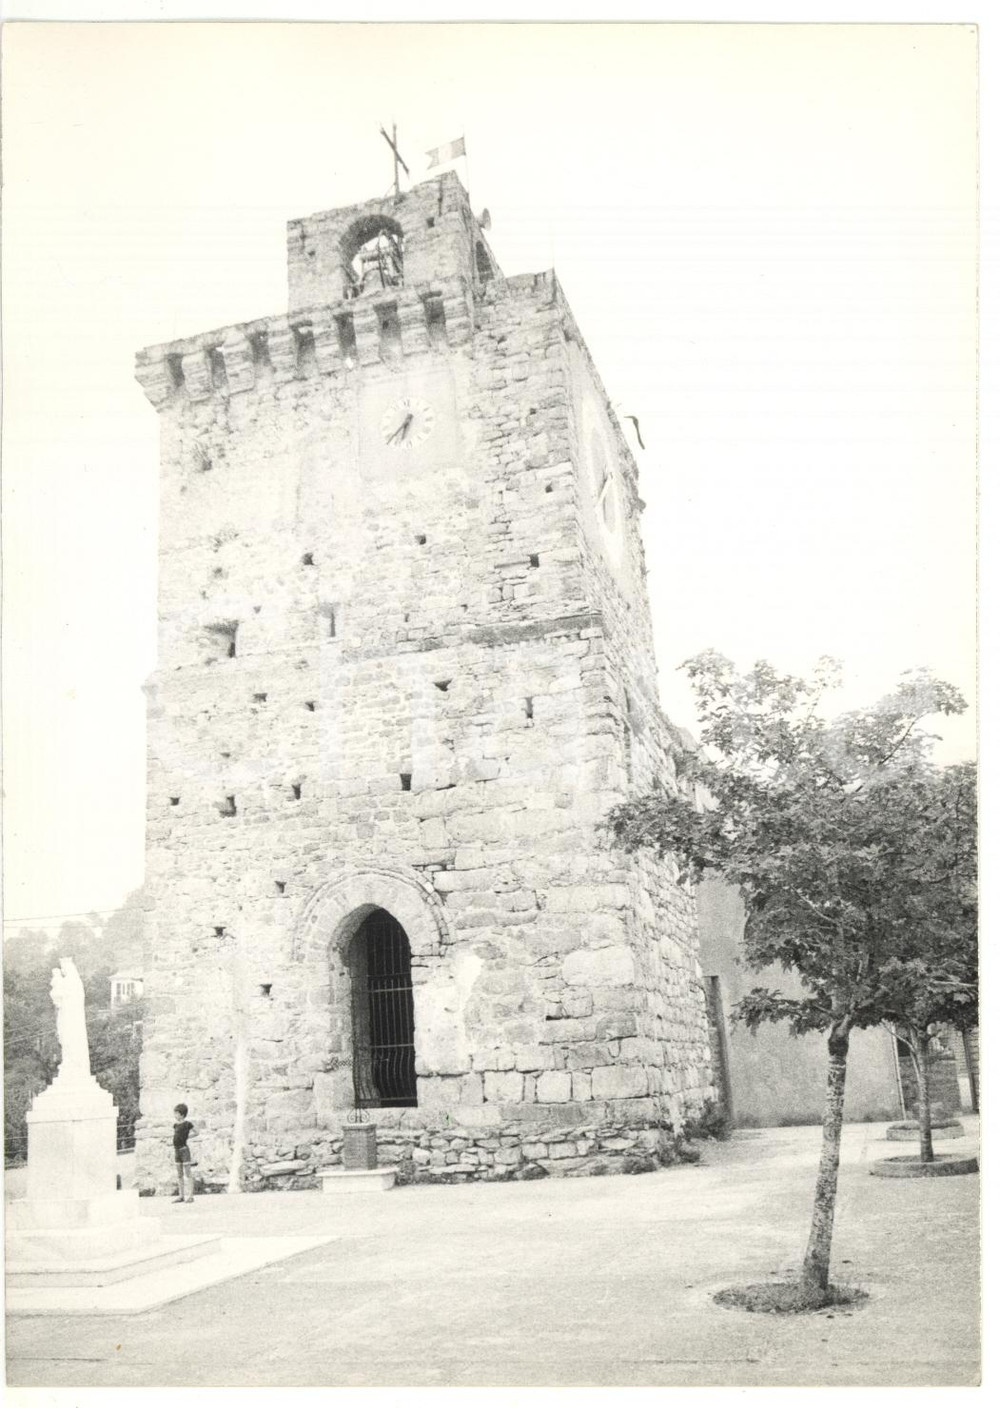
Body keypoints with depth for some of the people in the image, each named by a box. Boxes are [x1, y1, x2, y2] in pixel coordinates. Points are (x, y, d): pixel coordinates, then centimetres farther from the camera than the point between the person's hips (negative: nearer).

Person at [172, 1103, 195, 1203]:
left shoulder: (187, 1123, -9)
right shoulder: (176, 1125, 10)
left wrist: (186, 1137, -2)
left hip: (184, 1149, -7)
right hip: (177, 1150, 7)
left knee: (188, 1173, -4)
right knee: (179, 1174, 11)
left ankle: (190, 1196, -3)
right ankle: (181, 1196, 17)